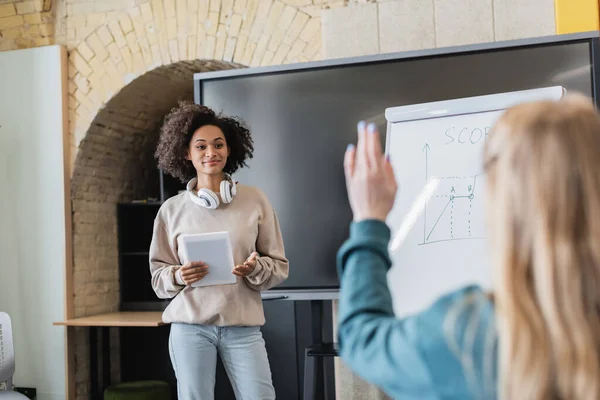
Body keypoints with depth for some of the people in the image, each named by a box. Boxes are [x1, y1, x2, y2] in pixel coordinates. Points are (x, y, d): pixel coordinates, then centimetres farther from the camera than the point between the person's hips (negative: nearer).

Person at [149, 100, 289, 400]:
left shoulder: (254, 200, 1)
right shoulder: (172, 209, 3)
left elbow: (280, 266, 5)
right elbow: (158, 276, 9)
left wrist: (256, 269, -16)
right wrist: (179, 276, -12)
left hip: (243, 325, 0)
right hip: (190, 326, 0)